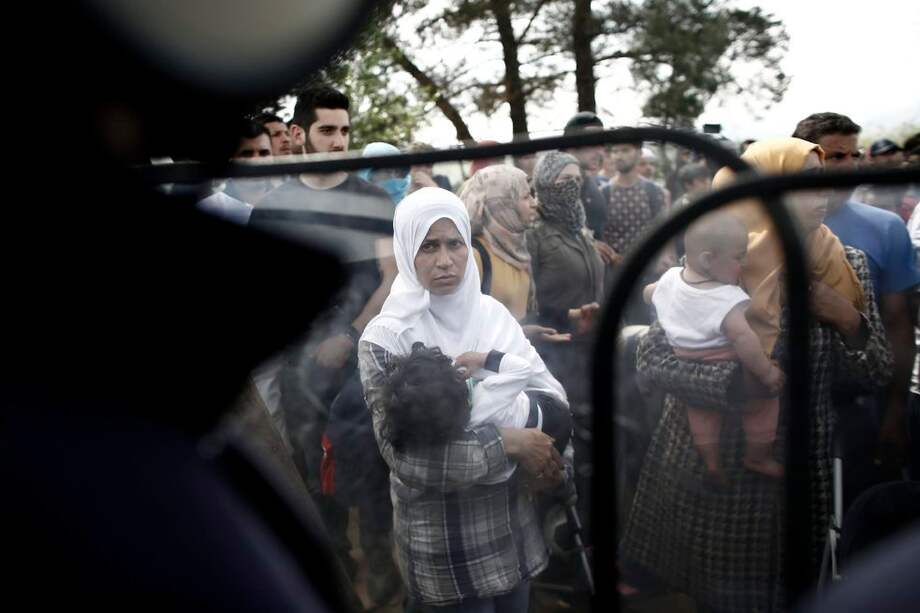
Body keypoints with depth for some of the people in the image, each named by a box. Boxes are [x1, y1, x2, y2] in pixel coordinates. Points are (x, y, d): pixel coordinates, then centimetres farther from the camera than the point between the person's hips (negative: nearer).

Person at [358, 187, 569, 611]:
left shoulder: (491, 312, -1)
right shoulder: (386, 338, -16)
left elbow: (548, 391, 1)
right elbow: (405, 455, -22)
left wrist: (539, 449, -19)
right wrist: (507, 442, -23)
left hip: (511, 523, 5)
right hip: (445, 540, -5)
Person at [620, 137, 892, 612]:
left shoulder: (844, 266, -3)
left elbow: (875, 376, 0)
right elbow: (651, 359, -15)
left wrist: (849, 322, -18)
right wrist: (733, 382, -27)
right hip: (706, 467, -2)